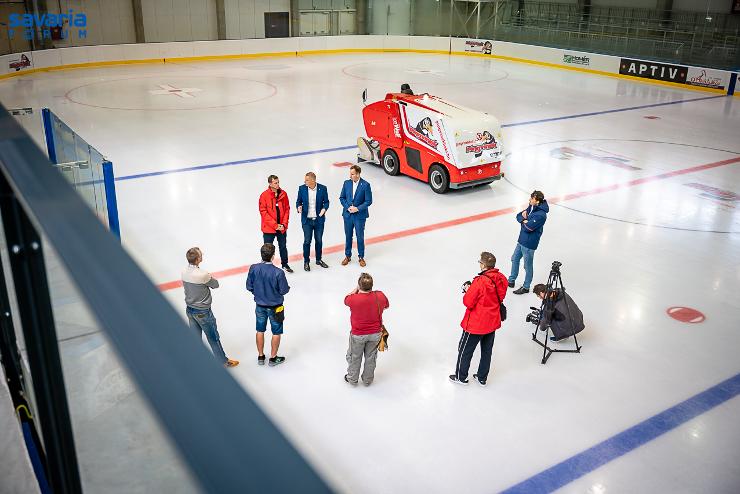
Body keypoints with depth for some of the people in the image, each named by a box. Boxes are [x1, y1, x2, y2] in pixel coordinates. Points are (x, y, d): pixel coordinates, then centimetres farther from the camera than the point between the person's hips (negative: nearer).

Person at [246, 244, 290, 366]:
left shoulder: (253, 268, -16)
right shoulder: (278, 272, -28)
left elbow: (249, 286, -4)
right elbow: (284, 290, -17)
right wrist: (287, 287, 6)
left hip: (260, 305, 4)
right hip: (275, 307, -4)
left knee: (260, 331, 21)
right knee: (276, 333, 15)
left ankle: (260, 356, 34)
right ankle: (273, 358, 28)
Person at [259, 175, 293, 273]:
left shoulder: (283, 194, -1)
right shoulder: (264, 195, -13)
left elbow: (287, 209, 3)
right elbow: (263, 212, -14)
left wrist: (284, 224, -6)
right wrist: (275, 225, -17)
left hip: (282, 227, 4)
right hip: (269, 228, -4)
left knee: (283, 246, 19)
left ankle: (284, 264, 36)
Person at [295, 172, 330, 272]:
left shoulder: (322, 188, -6)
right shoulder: (302, 188, -4)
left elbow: (326, 201, 2)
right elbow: (298, 201, 5)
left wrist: (324, 208, -18)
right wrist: (298, 207, -16)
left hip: (319, 219, 1)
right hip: (307, 220, 0)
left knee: (319, 240, 13)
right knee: (307, 241, 4)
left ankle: (319, 260, 31)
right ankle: (306, 261, 19)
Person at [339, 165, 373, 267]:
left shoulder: (365, 185, -11)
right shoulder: (346, 183, 1)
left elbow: (368, 201, -9)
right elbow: (342, 198, 6)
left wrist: (357, 208, -16)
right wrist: (348, 207, -9)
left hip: (360, 216, -3)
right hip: (348, 215, 3)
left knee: (360, 237, 7)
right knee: (348, 236, 13)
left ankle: (361, 257, 21)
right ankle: (347, 256, 27)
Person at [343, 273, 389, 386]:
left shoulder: (353, 299, -29)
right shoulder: (380, 296, -20)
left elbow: (346, 299, -2)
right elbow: (386, 306, 4)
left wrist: (356, 289, 7)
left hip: (358, 335, -2)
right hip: (375, 333, 3)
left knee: (355, 357, 23)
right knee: (371, 357, 24)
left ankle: (352, 379, 43)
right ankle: (368, 380, 43)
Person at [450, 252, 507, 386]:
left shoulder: (480, 281, -29)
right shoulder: (501, 278, -8)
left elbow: (468, 302, -23)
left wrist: (468, 290, -4)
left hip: (476, 323, -7)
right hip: (493, 321, 7)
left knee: (465, 350, 14)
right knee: (487, 350, 21)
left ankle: (460, 377, 29)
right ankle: (482, 378, 35)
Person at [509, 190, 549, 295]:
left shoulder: (540, 215, -27)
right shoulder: (531, 207, 1)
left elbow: (528, 228, -29)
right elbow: (518, 216, 8)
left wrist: (524, 221, -9)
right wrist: (524, 218, -14)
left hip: (529, 243, -9)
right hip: (522, 239, 9)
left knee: (528, 266, 8)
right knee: (515, 259, 22)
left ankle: (526, 287, 25)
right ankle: (511, 281, 40)